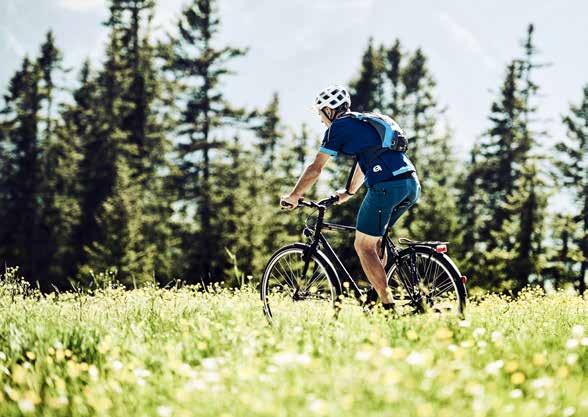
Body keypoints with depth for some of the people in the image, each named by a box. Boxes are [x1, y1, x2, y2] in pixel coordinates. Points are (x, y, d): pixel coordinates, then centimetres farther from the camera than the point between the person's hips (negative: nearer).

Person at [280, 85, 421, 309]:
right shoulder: (365, 122, 29)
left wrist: (293, 196, 18)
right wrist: (349, 192, 52)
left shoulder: (338, 127, 5)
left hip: (386, 187, -8)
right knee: (375, 238, 26)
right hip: (412, 184, 8)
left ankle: (388, 305, -3)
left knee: (363, 246, 2)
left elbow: (315, 168, 7)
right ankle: (378, 289, 24)